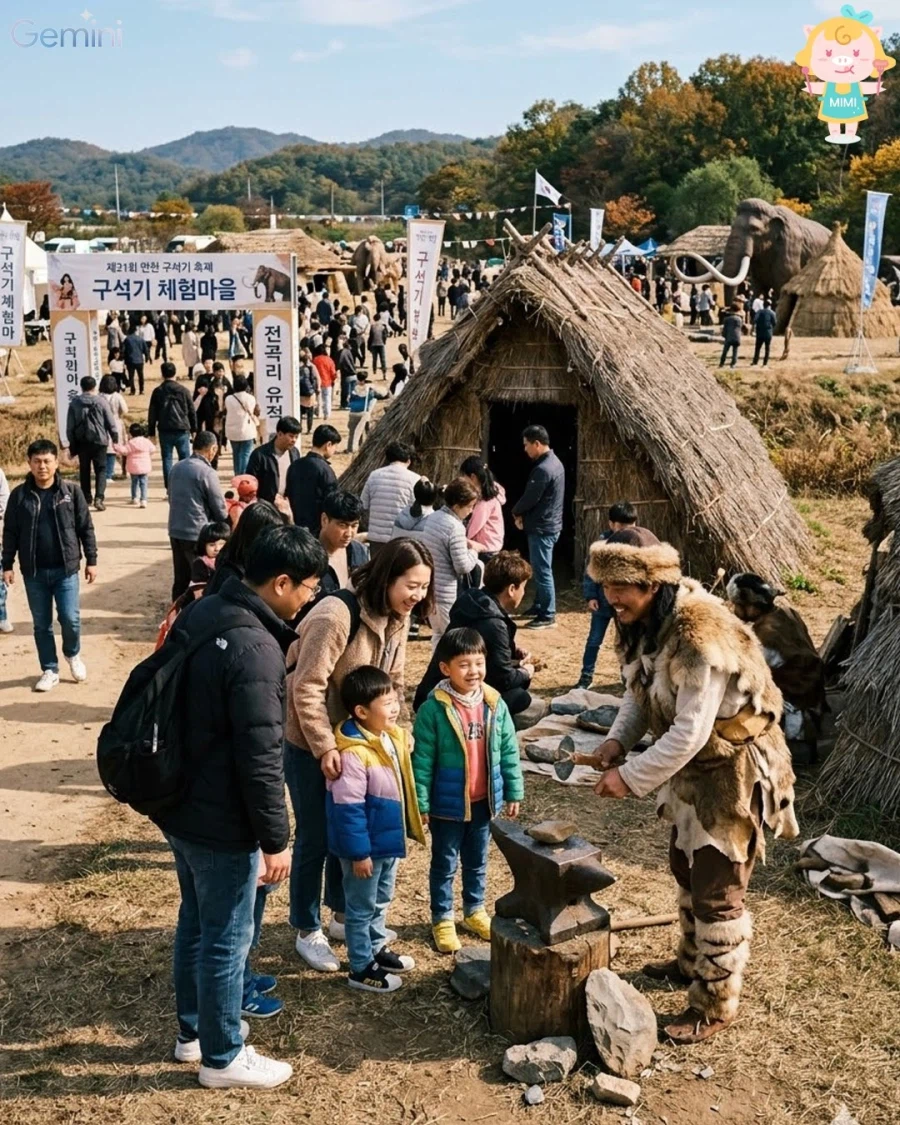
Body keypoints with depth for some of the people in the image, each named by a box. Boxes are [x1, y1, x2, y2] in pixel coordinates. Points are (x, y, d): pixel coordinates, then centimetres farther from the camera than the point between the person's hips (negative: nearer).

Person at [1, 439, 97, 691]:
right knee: (41, 624, 8)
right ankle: (50, 670, 22)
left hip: (66, 569, -1)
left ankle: (73, 654, 27)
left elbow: (86, 528, 1)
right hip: (34, 572, 1)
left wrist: (91, 560, 1)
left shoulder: (72, 492, -4)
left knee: (70, 619, -4)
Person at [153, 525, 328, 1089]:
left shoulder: (200, 612, 1)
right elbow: (260, 757, -26)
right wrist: (276, 839, -16)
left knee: (195, 919, 24)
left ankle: (194, 1029, 41)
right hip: (221, 820, -9)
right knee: (228, 937, 8)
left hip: (179, 801, 9)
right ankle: (222, 1057, 25)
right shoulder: (256, 649, -28)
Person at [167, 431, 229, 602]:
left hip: (175, 531, 7)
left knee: (180, 579, 15)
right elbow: (220, 510, -10)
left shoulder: (176, 468, 6)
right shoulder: (207, 473, -15)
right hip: (198, 534, -7)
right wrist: (223, 526, 10)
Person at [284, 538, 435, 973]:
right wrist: (326, 747, -28)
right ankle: (308, 931, 22)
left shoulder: (396, 619, -2)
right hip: (311, 742, -8)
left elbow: (394, 683, 7)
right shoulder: (336, 615, -29)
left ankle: (343, 916, 37)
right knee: (315, 837, 4)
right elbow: (307, 688, -27)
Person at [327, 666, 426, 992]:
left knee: (381, 901, 25)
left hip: (389, 840, 9)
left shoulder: (392, 737, -1)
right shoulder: (353, 753, -29)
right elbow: (348, 808, -27)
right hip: (366, 846, -9)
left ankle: (377, 948, 44)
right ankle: (361, 968, 23)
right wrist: (359, 852, -23)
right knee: (361, 907, 9)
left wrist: (414, 824, 19)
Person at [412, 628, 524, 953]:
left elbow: (509, 751, 2)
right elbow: (422, 760, -15)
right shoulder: (433, 710, -18)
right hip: (448, 804, -4)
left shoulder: (495, 704, -5)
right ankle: (442, 919, 27)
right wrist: (420, 803, -15)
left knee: (477, 862, 21)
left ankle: (474, 911, 39)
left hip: (484, 801, 4)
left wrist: (514, 792, 3)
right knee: (444, 864, 13)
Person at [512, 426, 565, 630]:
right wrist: (523, 514, 6)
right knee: (540, 569, 20)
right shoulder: (554, 462, 10)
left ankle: (547, 616, 1)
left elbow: (530, 498, -19)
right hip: (550, 524, 10)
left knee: (542, 570, -4)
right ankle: (539, 607, 30)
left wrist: (516, 513, 1)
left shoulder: (542, 469, -23)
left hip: (542, 528, -10)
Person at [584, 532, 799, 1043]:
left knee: (718, 893, 1)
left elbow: (690, 732, -32)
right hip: (692, 767, 9)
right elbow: (642, 690, 8)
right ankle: (693, 962, 46)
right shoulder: (645, 623, -4)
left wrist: (631, 778, -27)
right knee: (687, 869, 25)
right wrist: (618, 738, -9)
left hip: (733, 772, -9)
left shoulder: (700, 636, -33)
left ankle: (716, 1006, 17)